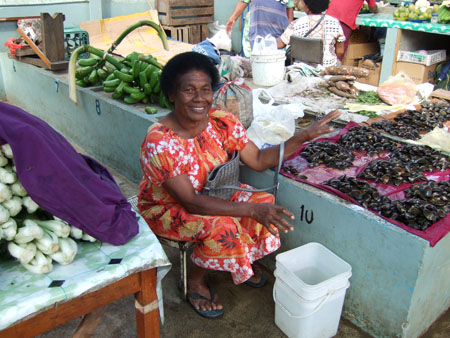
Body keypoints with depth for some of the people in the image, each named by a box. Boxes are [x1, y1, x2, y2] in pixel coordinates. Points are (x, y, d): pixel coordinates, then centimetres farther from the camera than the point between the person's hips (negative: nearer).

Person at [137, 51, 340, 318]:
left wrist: (305, 136, -17)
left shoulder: (222, 122, -14)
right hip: (165, 209, -6)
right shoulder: (159, 142, -32)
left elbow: (258, 160, -8)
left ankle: (245, 261, 15)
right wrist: (251, 209, -40)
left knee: (264, 202, -13)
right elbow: (191, 202, -33)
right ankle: (196, 281, 1)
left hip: (209, 194, 6)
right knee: (222, 226, -31)